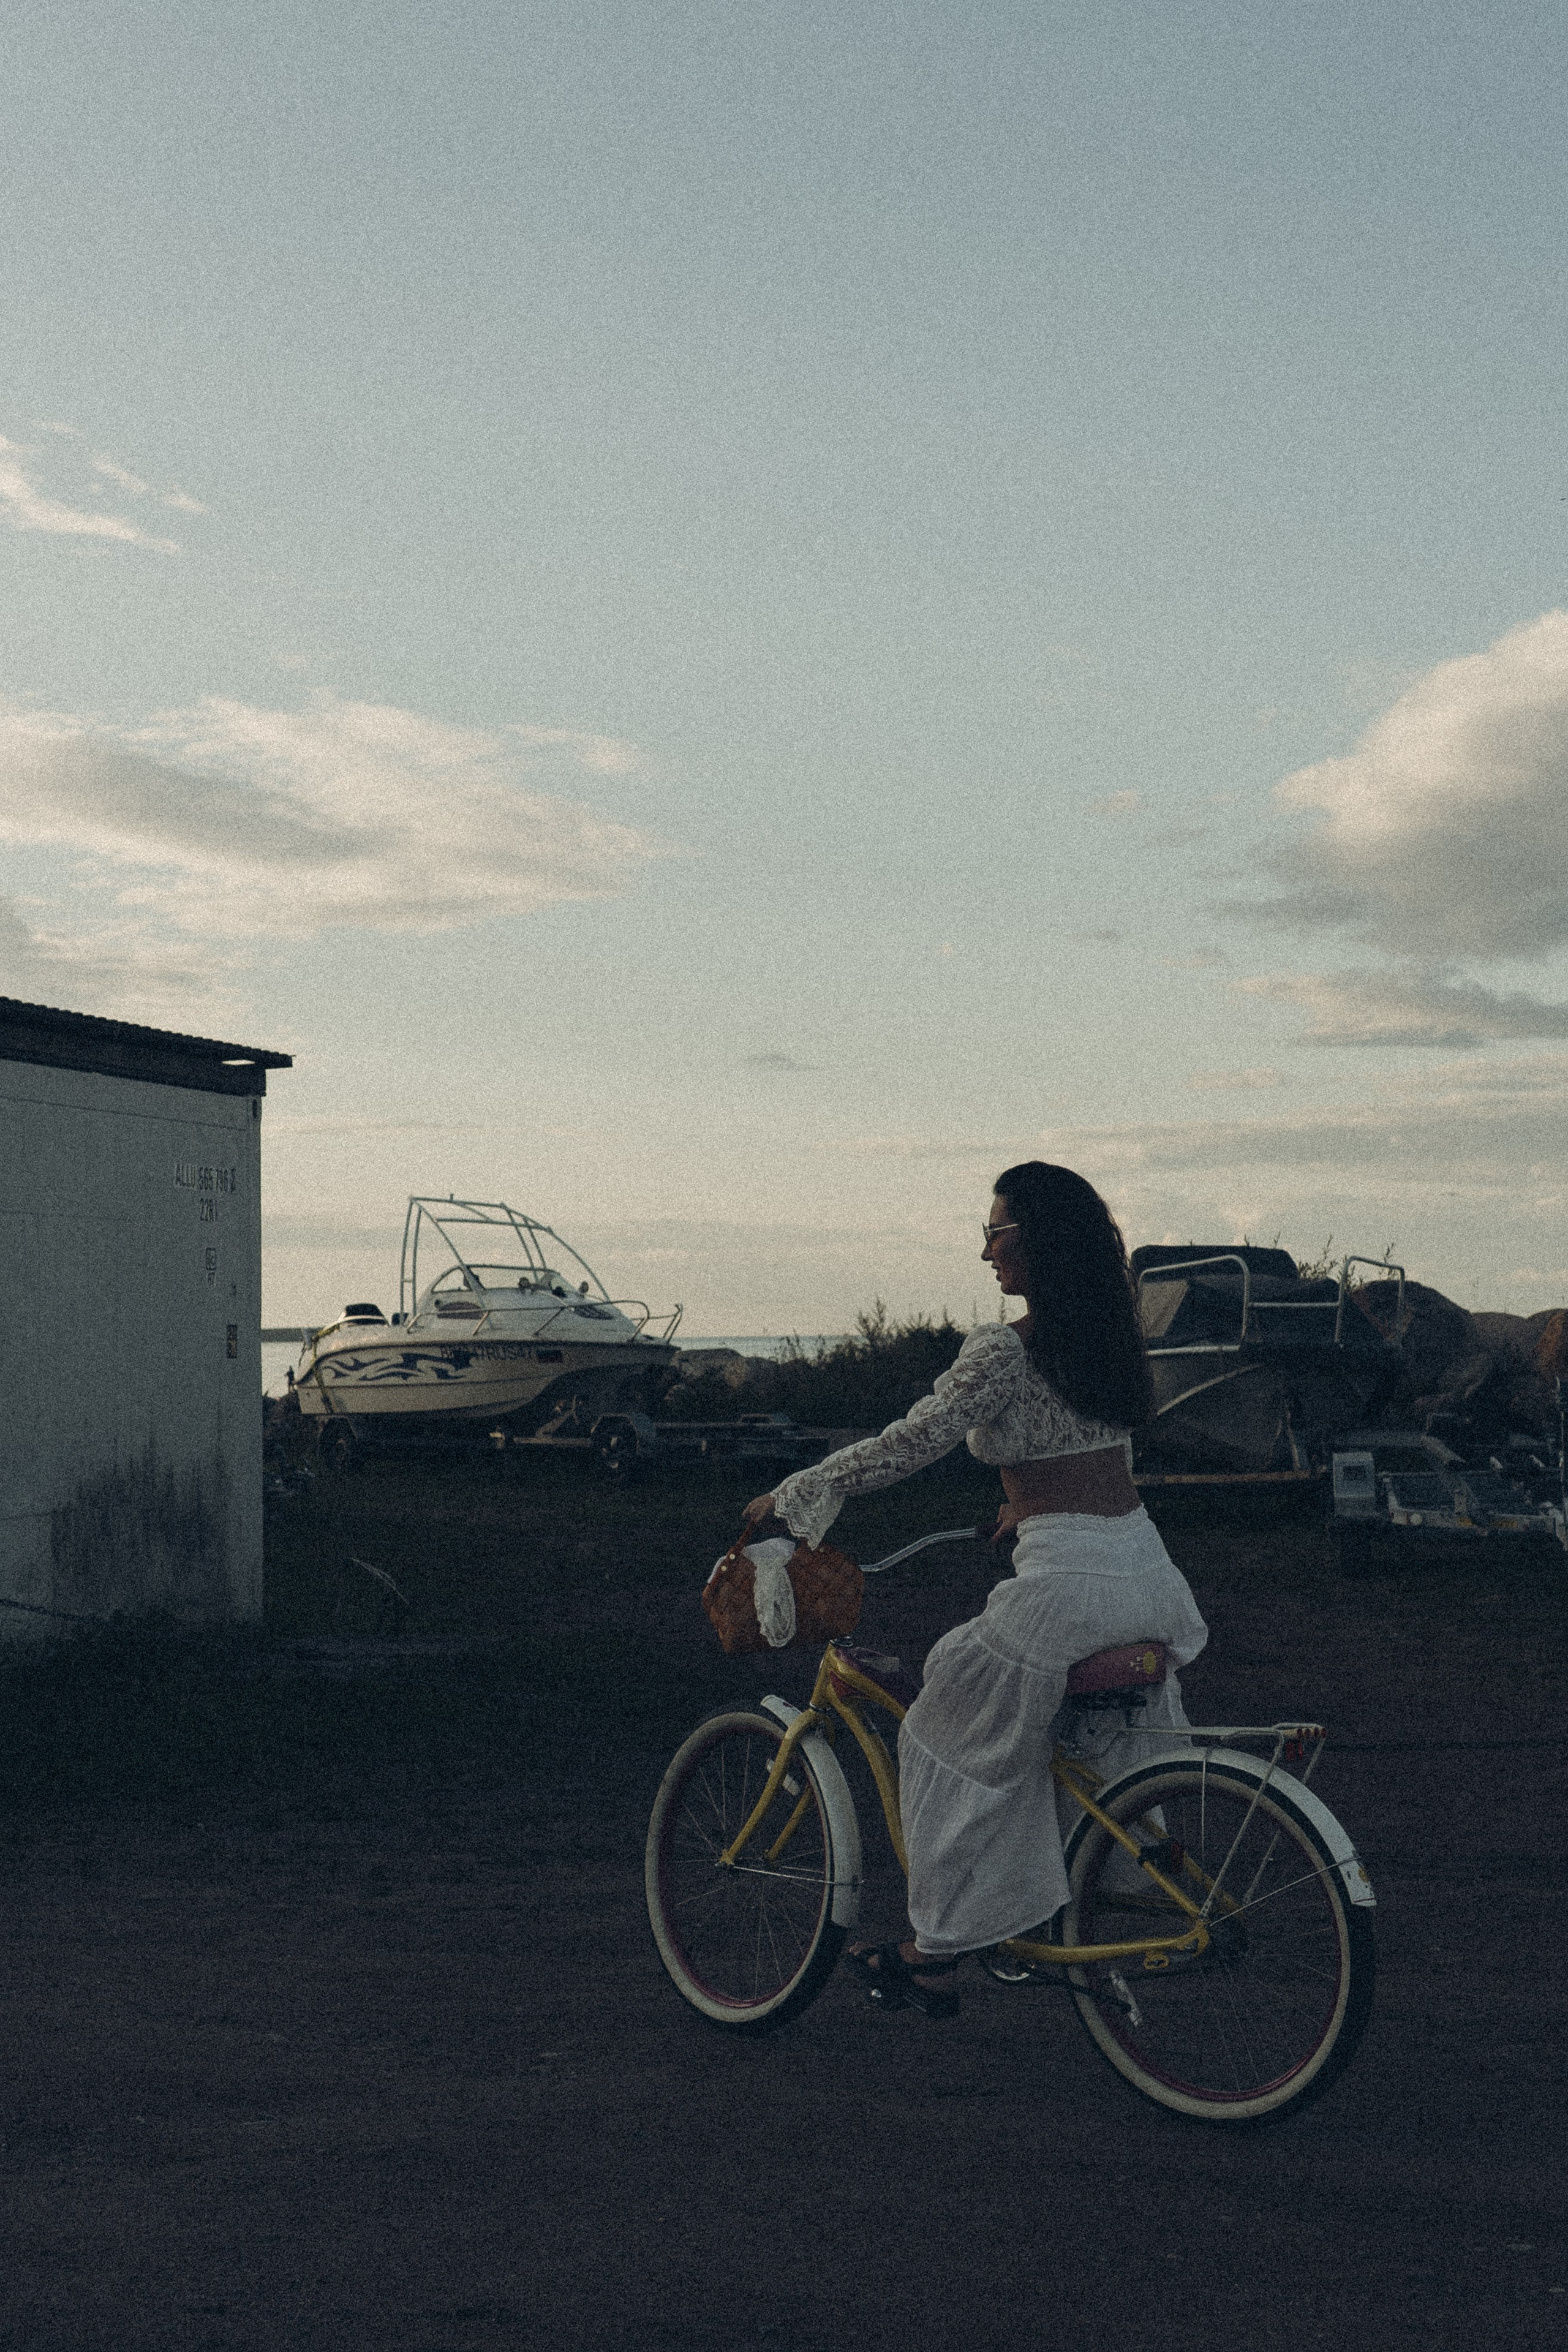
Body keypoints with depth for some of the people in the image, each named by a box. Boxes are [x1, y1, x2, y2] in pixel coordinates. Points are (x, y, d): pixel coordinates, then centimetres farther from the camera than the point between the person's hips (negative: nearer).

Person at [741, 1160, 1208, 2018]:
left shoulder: (1005, 1351, -11)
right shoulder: (1113, 1336, 11)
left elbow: (905, 1446, -11)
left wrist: (790, 1495, -2)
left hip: (1064, 1582, -7)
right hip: (1147, 1568, 7)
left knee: (964, 1747, 10)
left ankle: (936, 1954, 16)